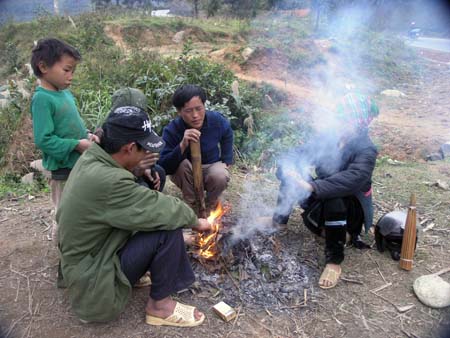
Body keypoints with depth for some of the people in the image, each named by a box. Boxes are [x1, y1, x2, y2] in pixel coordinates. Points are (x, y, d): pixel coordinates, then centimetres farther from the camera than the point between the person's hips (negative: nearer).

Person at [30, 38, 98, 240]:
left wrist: (87, 136, 0)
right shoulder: (42, 98, -17)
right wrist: (77, 145, -22)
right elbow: (43, 140, -22)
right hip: (63, 168, -8)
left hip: (81, 163, 8)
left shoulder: (66, 94, 7)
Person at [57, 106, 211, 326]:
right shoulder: (107, 181, -32)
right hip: (93, 284, -9)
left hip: (83, 258, 9)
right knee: (168, 227, -20)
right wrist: (194, 220, -9)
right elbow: (162, 210, -25)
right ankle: (159, 305, -2)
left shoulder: (91, 159, -3)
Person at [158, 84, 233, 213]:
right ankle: (191, 205, -10)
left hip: (212, 167, 1)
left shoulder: (218, 120, -17)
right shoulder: (171, 130, -24)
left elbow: (227, 134, 9)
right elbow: (164, 168, -32)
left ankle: (210, 204, 1)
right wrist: (182, 145, -47)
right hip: (185, 174, -1)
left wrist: (227, 162, 2)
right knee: (183, 164, -35)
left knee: (220, 176, -33)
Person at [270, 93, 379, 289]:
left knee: (333, 197, -38)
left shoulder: (366, 150, -21)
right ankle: (279, 219, 11)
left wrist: (313, 187, -46)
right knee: (291, 177, -8)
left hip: (351, 209, -6)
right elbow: (298, 154, -5)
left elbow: (354, 177, -40)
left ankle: (334, 261, -24)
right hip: (322, 201, 6)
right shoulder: (329, 138, -4)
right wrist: (289, 170, -28)